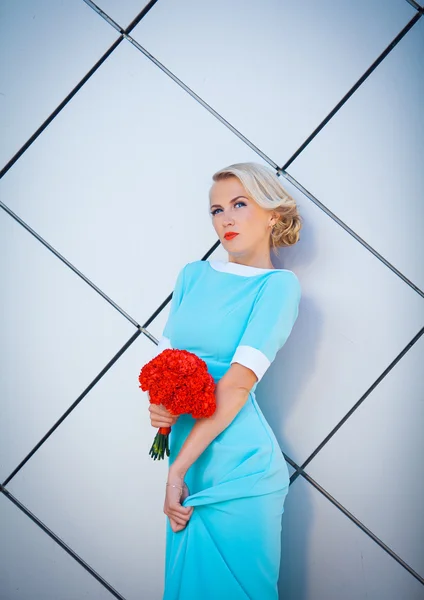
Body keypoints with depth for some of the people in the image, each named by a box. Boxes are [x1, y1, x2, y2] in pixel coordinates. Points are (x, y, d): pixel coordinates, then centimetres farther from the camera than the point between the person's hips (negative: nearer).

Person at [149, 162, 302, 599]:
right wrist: (155, 403, -11)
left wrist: (178, 468, -16)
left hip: (237, 469, -5)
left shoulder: (278, 284, -8)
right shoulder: (193, 275, 10)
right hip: (185, 457, 5)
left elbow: (237, 384, -15)